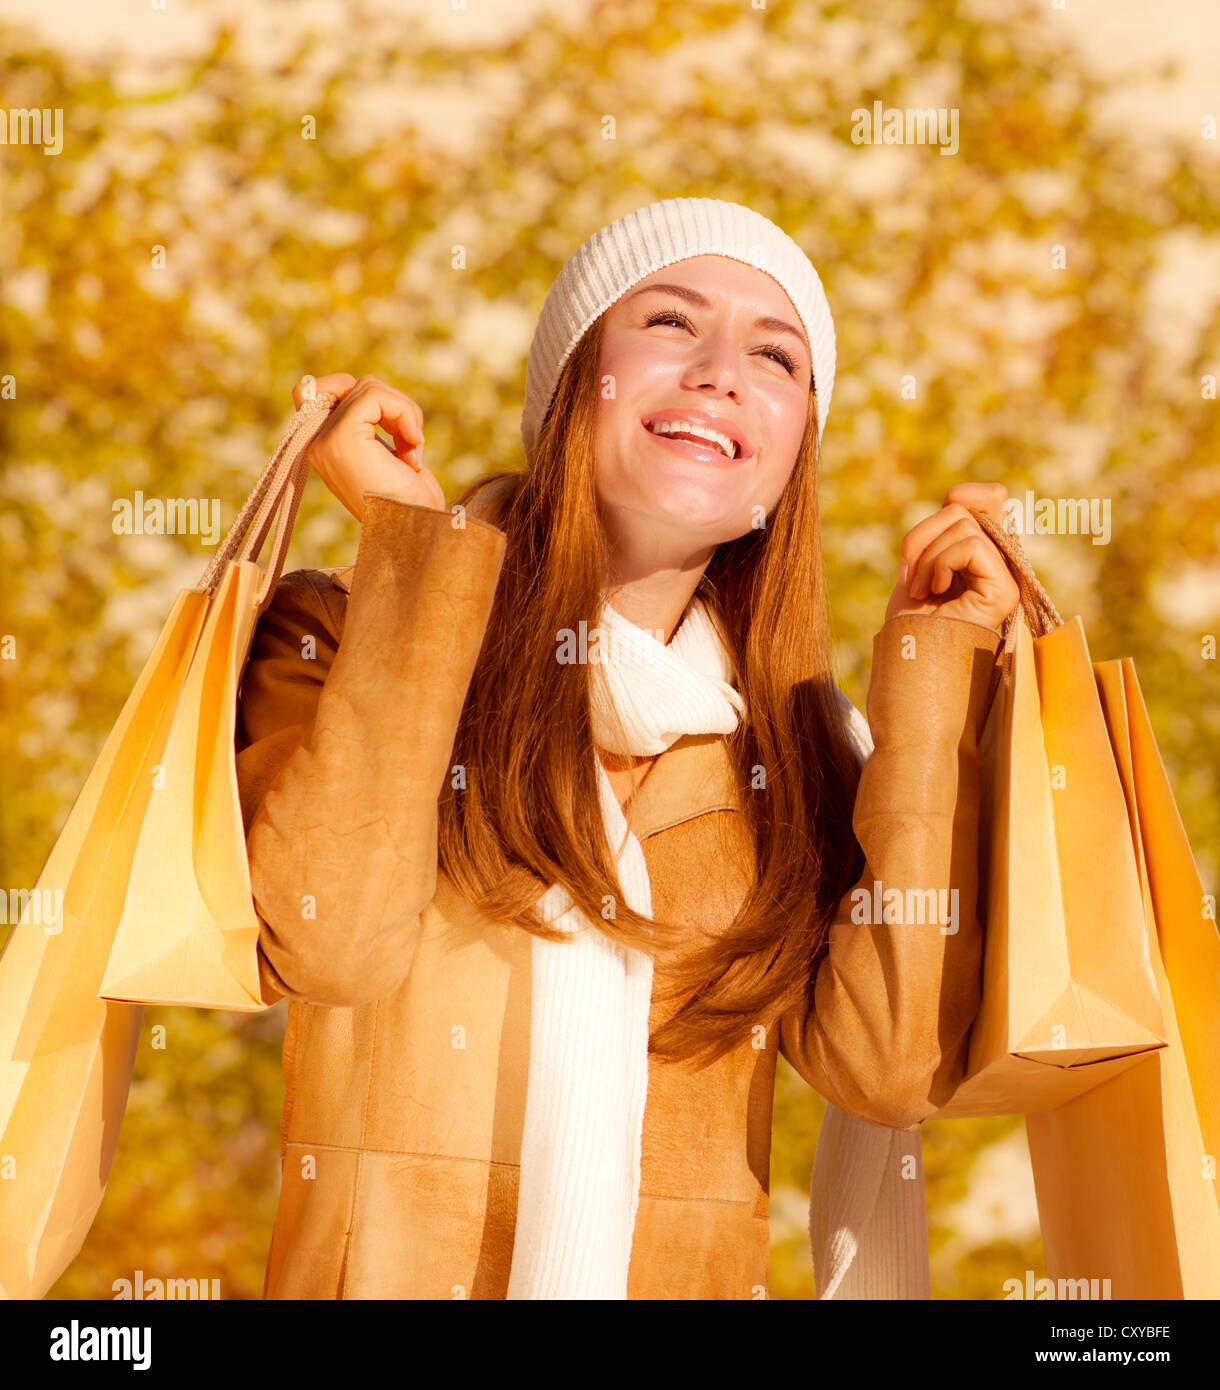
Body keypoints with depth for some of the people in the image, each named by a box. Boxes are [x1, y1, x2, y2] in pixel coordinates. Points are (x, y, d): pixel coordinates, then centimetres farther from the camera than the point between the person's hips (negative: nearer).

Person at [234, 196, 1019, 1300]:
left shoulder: (801, 744, 10)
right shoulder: (340, 632, 3)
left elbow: (892, 1074, -3)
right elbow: (324, 943, -14)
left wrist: (933, 687, 0)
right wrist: (412, 547, -8)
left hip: (689, 1277, 2)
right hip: (383, 1272, -1)